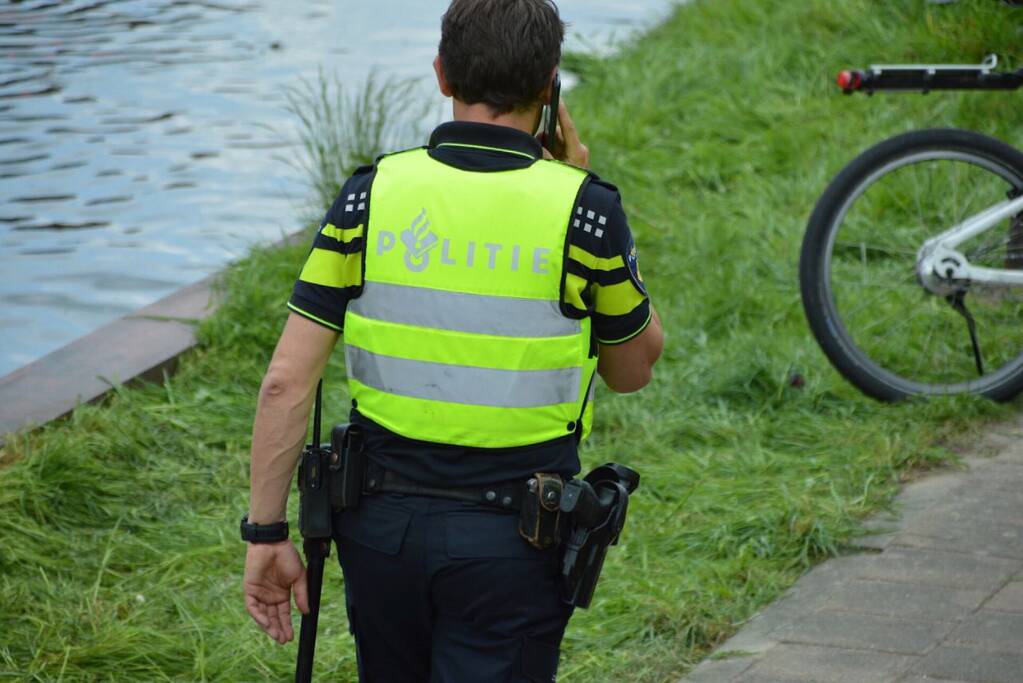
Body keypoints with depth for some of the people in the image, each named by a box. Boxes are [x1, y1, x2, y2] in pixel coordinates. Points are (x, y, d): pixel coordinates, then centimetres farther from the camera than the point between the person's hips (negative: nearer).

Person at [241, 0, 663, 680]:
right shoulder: (580, 209, -10)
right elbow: (634, 368, 6)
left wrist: (268, 533, 2)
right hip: (512, 544, -3)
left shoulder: (372, 194, -4)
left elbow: (287, 381, -6)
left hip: (384, 524, 3)